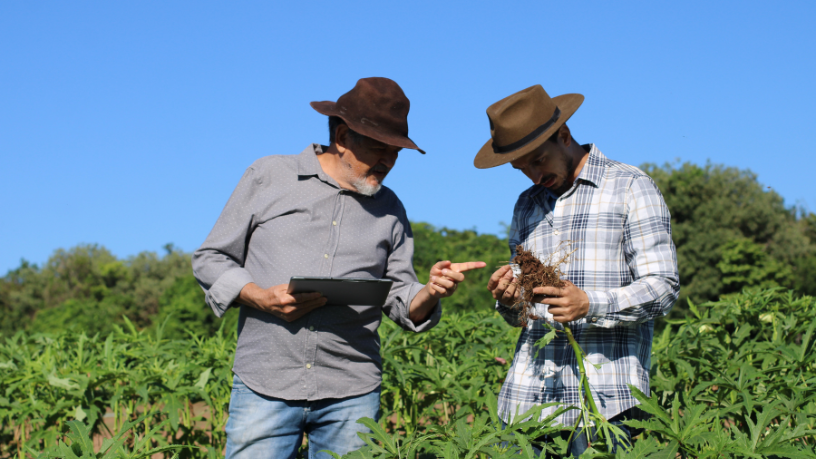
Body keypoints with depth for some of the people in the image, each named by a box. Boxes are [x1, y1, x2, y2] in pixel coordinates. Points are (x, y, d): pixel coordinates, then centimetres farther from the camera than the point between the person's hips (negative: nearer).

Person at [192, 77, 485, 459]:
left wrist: (430, 294, -11)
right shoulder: (267, 177, 6)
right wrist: (259, 298, -10)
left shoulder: (389, 210, 13)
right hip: (265, 387, -2)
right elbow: (210, 259, 7)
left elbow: (402, 303, 11)